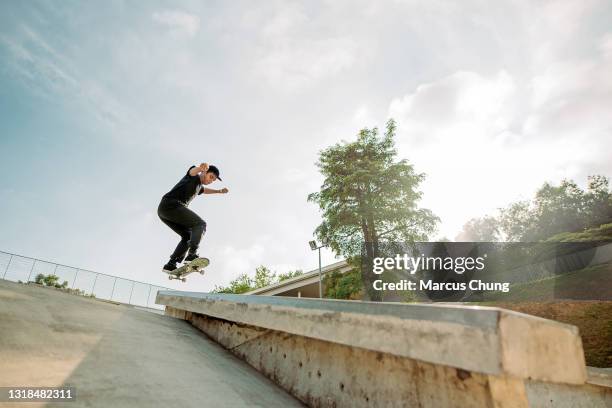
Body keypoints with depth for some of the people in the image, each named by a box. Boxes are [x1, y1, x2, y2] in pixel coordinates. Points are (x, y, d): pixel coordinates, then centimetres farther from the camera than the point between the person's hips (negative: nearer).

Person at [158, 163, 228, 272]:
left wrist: (219, 191, 57)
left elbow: (205, 190, 54)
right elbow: (193, 171, -24)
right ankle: (192, 255, -30)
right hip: (171, 205, -10)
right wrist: (202, 168, -47)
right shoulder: (194, 177, 2)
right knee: (200, 224, -13)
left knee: (188, 235, 11)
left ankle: (170, 265, 3)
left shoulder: (199, 186, 29)